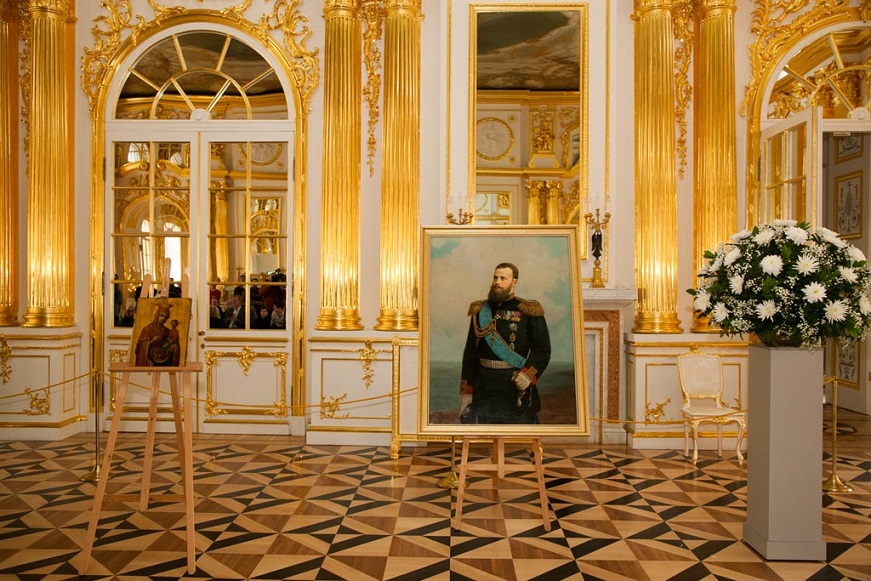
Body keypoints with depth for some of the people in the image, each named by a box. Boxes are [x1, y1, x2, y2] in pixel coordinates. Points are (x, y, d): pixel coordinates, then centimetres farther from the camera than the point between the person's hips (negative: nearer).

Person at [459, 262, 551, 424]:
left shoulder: (529, 312, -1)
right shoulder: (480, 312, 9)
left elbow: (543, 349, -4)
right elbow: (470, 353, 9)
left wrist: (528, 374, -21)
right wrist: (466, 392, 3)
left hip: (517, 385, -3)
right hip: (484, 388, 3)